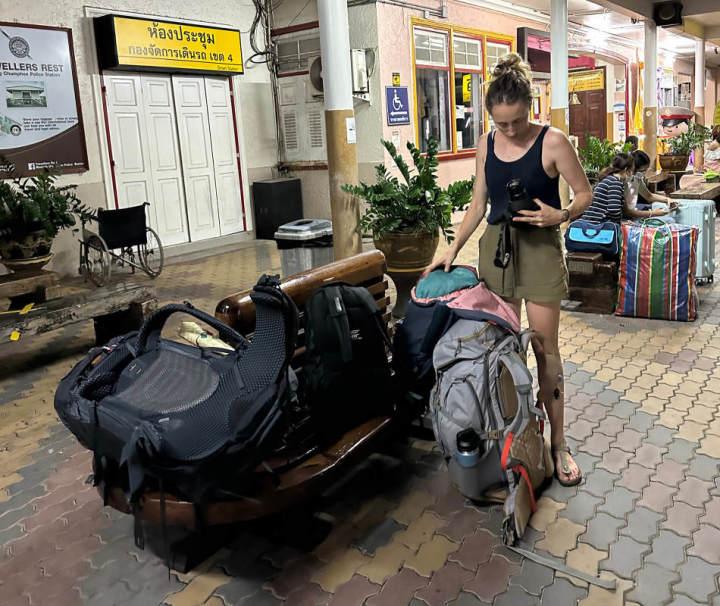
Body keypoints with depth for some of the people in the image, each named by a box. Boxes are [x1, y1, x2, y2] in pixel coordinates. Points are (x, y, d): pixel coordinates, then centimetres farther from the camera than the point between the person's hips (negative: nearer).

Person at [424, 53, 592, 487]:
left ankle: (558, 443, 8)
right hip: (496, 244, 4)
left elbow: (584, 194, -3)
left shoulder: (552, 142, -10)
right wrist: (452, 249, 3)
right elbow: (478, 205, 10)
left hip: (539, 247, -4)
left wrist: (560, 215, -23)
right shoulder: (487, 145, 4)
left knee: (545, 345, -2)